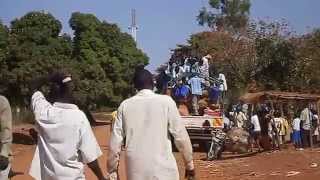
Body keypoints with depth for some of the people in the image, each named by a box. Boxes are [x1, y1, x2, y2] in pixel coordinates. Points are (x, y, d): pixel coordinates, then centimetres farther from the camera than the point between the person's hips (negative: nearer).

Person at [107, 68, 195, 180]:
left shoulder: (125, 105, 5)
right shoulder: (166, 101, -2)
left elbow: (115, 141, 6)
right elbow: (180, 135, -2)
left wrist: (112, 170, 16)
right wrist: (189, 164, 8)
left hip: (136, 171, 3)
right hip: (163, 169, -2)